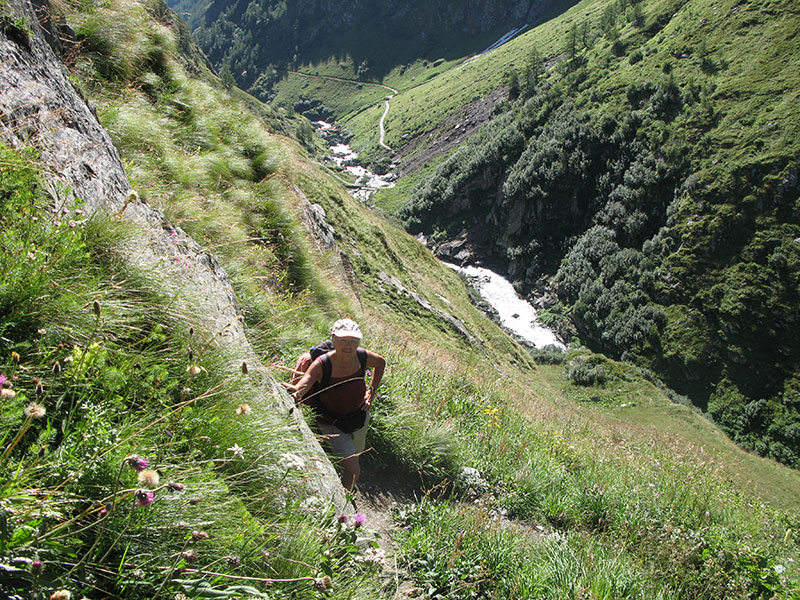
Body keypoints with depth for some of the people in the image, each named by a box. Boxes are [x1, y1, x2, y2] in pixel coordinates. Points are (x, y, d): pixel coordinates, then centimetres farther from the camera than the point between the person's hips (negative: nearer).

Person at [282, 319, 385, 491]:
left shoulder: (362, 356, -18)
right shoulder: (321, 365, -30)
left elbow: (381, 362, 5)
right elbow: (302, 386, -42)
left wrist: (372, 391, -1)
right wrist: (295, 393, -66)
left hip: (360, 416, 5)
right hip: (333, 423, -5)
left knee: (357, 452, 28)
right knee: (353, 470, -13)